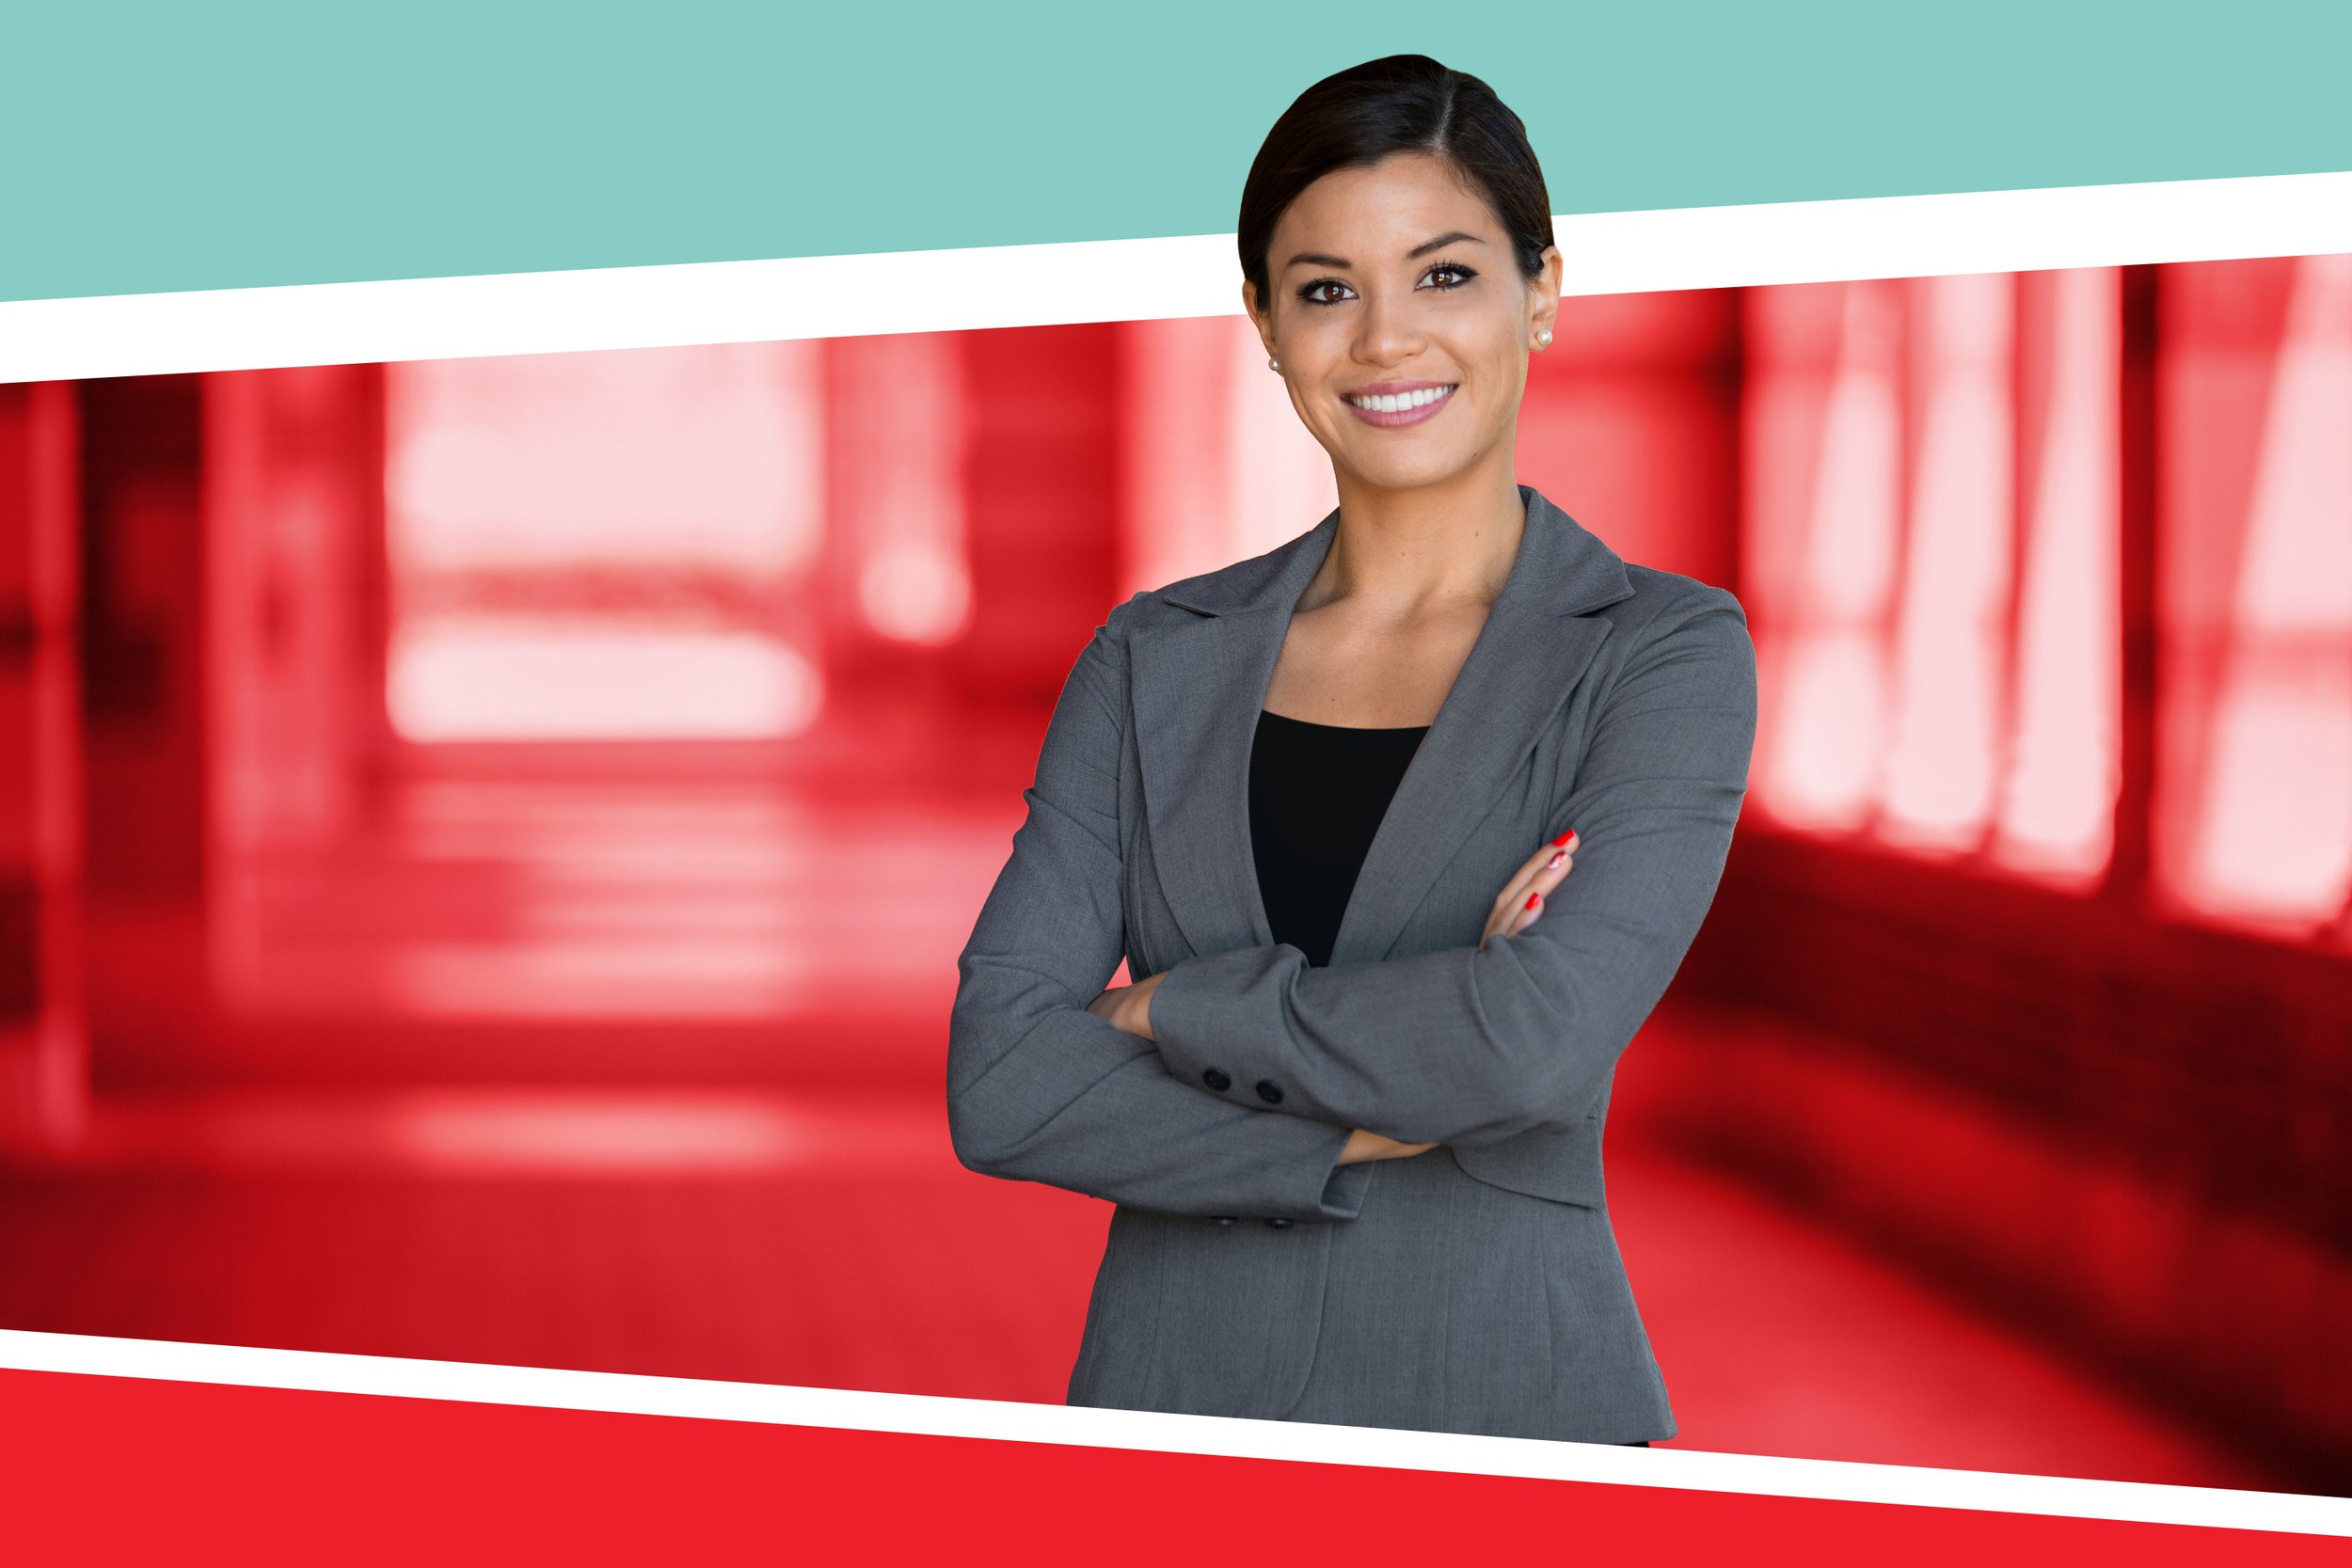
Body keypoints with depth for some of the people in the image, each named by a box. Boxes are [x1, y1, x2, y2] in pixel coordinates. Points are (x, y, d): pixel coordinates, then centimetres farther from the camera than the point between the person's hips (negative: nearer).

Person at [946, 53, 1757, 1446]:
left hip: (1508, 1385, -2)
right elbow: (1000, 1082, -7)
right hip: (1170, 1385, 3)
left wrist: (1170, 1007, -10)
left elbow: (1540, 1040, -21)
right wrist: (1391, 1114, -16)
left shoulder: (1667, 651, -6)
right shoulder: (1156, 660, 3)